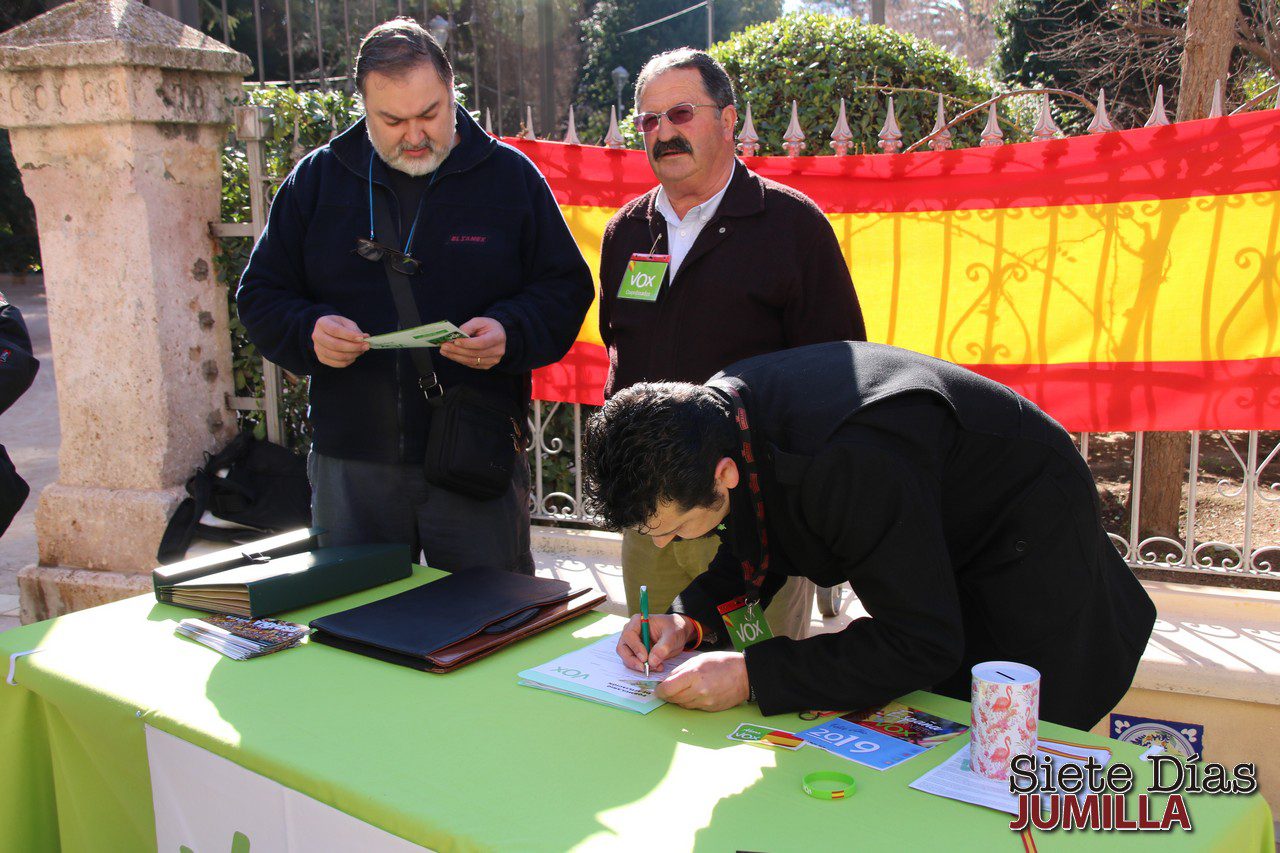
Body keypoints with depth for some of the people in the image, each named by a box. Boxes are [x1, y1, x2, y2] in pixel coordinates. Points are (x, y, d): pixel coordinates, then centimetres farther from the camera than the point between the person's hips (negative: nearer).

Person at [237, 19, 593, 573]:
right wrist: (309, 332, -11)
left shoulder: (510, 175, 3)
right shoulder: (317, 179, 8)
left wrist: (510, 331, -16)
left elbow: (566, 289, 4)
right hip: (349, 461, 2)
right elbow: (260, 295, 11)